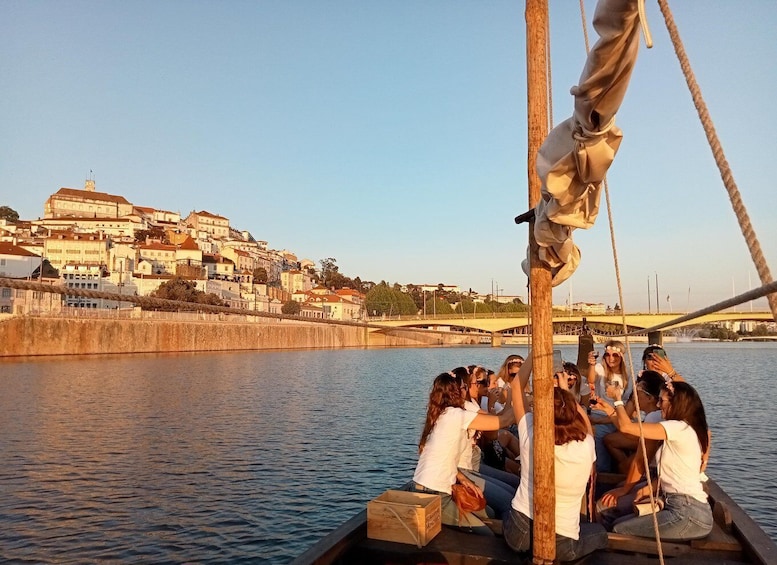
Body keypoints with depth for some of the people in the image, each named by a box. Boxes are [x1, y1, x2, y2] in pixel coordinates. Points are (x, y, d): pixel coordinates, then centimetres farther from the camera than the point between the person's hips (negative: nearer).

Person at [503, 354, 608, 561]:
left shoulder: (531, 437, -17)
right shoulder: (586, 448, -17)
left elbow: (517, 386, -4)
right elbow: (586, 425, 9)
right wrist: (565, 390, 12)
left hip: (518, 533, 2)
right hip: (561, 545, -2)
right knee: (599, 532, 30)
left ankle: (532, 552, 18)